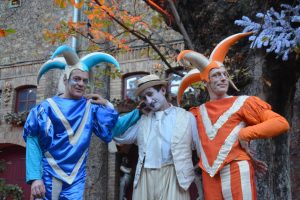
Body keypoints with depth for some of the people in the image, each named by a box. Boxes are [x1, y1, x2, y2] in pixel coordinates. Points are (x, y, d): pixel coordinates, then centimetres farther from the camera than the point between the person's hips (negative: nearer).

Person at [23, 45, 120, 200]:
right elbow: (33, 141, -9)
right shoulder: (48, 106, -4)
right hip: (48, 177, -2)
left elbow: (112, 130, 2)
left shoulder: (90, 108, 5)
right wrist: (34, 177, -18)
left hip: (76, 180, 2)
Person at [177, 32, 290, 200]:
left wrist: (243, 133, -8)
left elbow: (281, 123, -4)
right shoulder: (198, 112, 15)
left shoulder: (242, 103, 3)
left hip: (236, 171, -4)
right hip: (209, 176, 4)